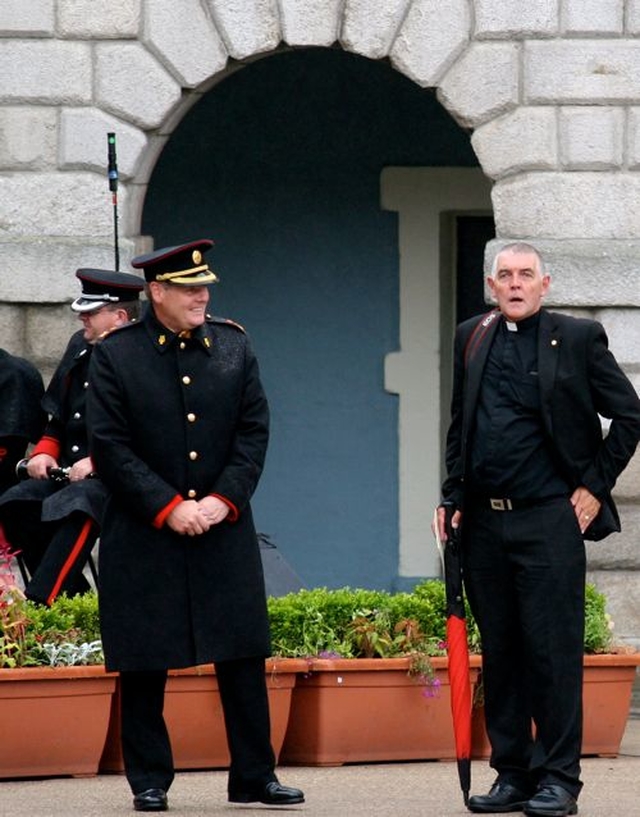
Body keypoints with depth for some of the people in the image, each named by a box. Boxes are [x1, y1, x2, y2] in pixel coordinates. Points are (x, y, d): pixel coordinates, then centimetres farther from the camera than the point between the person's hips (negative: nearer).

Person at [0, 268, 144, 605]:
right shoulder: (80, 347, 15)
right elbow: (57, 415, 24)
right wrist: (45, 452, 6)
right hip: (68, 471, 8)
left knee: (75, 509, -34)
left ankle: (39, 604, -35)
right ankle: (74, 599, -8)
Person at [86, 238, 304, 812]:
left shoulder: (234, 347, 7)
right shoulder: (116, 355, -3)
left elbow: (255, 431, 6)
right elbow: (110, 445, -7)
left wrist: (224, 499, -7)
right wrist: (167, 506, -13)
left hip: (225, 529, 3)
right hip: (144, 537, -3)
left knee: (244, 657, 2)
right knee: (144, 667, 1)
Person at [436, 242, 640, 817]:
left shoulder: (577, 339, 1)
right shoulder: (472, 339, 13)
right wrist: (453, 497, 11)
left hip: (549, 517, -5)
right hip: (484, 521, 5)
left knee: (553, 650, -6)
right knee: (499, 654, 8)